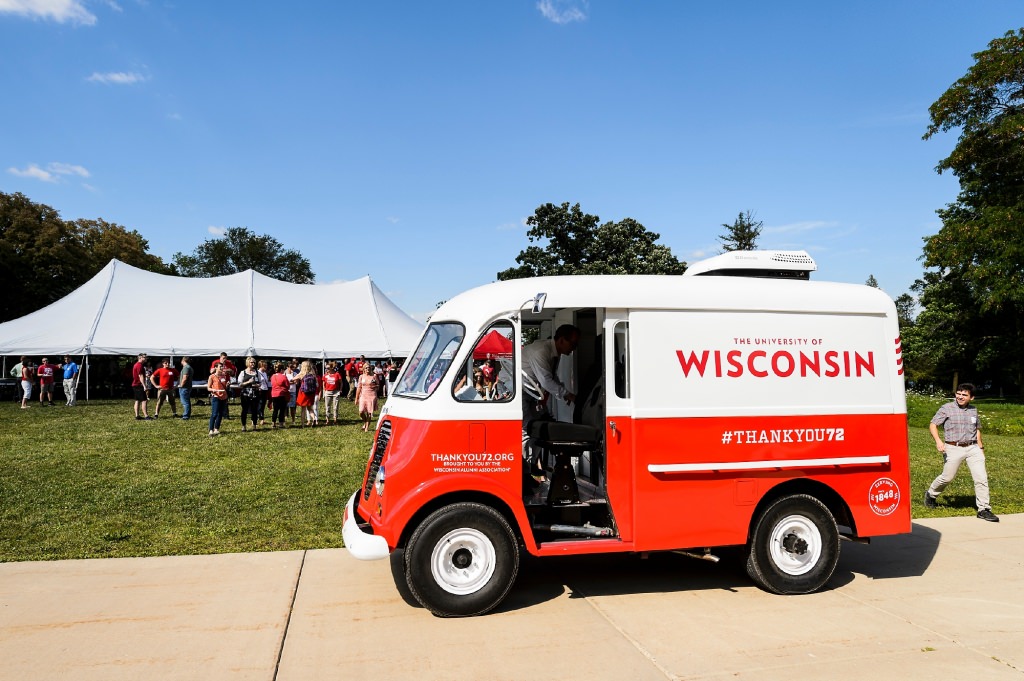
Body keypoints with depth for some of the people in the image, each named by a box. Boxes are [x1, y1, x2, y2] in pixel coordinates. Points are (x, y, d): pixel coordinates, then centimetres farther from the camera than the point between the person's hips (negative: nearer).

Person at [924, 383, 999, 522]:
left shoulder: (973, 410, 12)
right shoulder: (947, 408, -3)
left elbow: (977, 429, 24)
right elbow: (933, 424, -5)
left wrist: (981, 447, 23)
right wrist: (938, 440, -20)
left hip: (972, 448, 4)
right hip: (953, 448, -4)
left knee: (982, 478, -4)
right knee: (947, 478, 5)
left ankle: (984, 509, 4)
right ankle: (930, 494, 31)